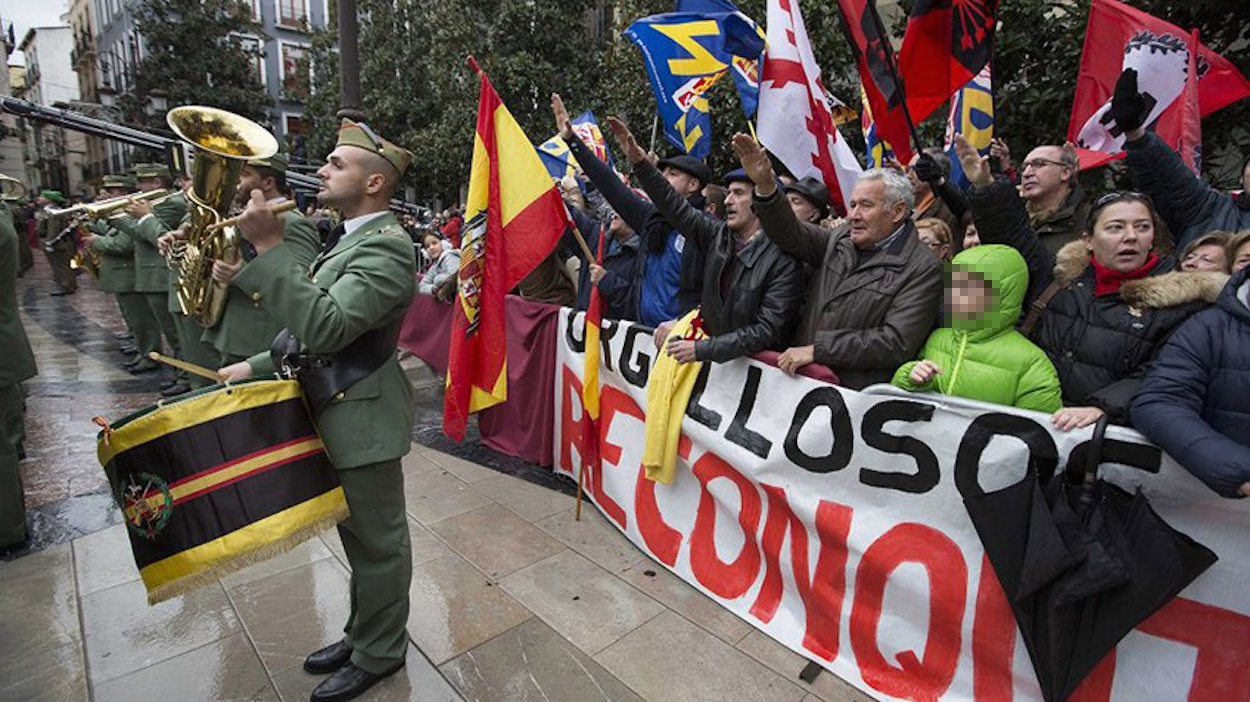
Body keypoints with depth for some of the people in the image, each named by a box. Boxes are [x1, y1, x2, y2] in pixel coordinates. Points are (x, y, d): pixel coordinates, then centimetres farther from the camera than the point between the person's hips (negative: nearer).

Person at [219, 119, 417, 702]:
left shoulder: (385, 246, -20)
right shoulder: (351, 237, 12)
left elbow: (326, 326, -32)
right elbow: (316, 327, 18)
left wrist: (268, 247, -30)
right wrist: (258, 366, 14)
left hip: (363, 418, -10)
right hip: (337, 412, 10)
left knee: (377, 540, 8)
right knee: (360, 535, 22)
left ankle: (378, 655, 29)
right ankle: (362, 636, 41)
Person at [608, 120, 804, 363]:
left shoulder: (784, 261, -14)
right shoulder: (717, 235, 3)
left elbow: (769, 330, -17)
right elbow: (676, 207, 9)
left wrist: (702, 349, -21)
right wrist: (639, 162, 0)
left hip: (754, 365, -4)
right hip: (713, 355, 4)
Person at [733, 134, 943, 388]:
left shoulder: (924, 269, -5)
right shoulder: (841, 239, 15)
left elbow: (896, 342, -13)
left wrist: (816, 350, -16)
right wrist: (765, 186, -7)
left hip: (854, 393, -5)